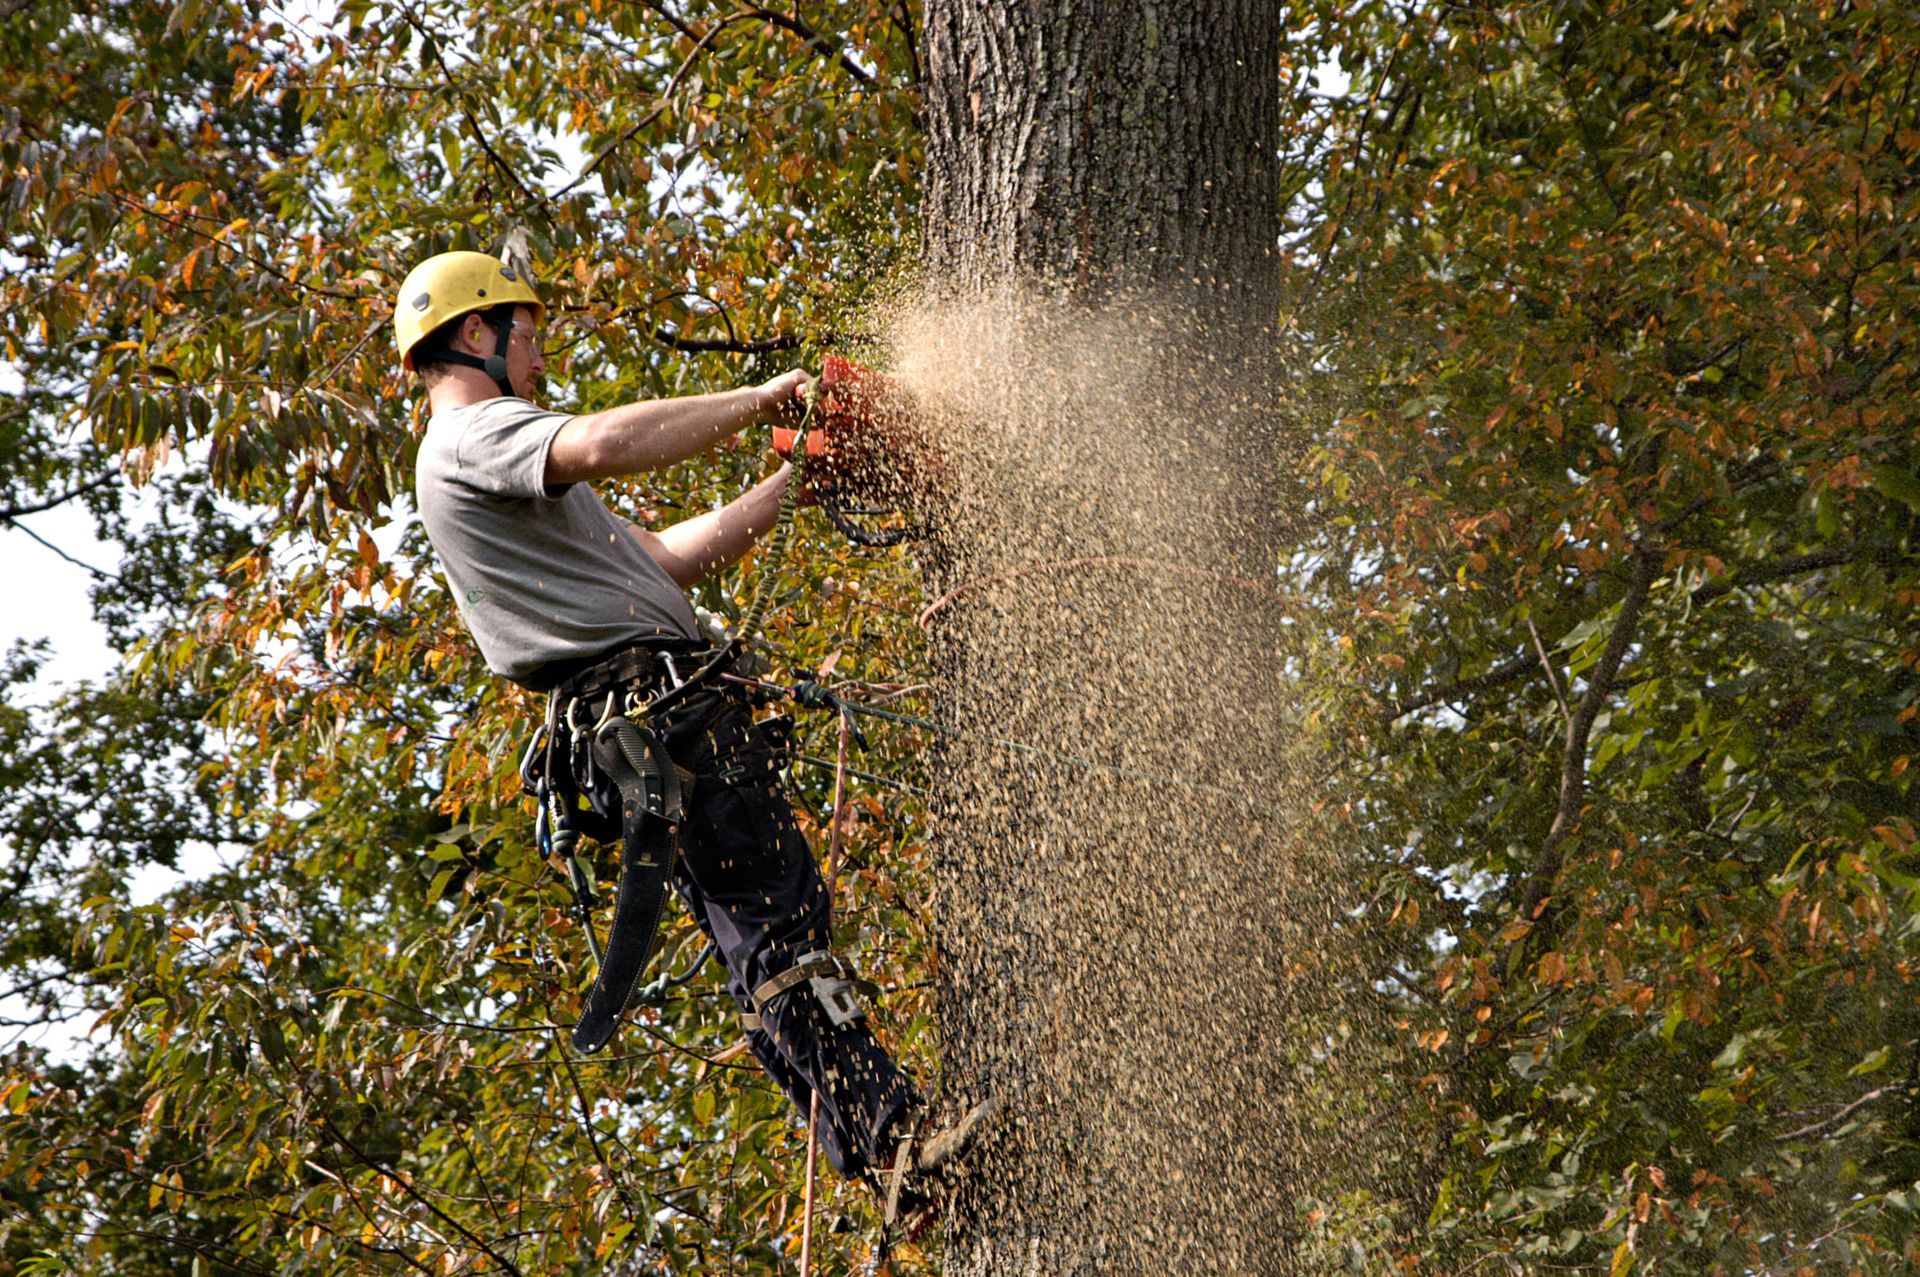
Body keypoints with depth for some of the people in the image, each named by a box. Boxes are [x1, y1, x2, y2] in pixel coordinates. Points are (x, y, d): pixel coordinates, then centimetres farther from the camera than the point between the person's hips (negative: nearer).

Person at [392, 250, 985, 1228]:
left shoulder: (494, 470, 32)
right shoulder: (472, 435, -1)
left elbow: (667, 557, 33)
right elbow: (601, 445, -23)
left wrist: (793, 479, 30)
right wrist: (759, 400, -13)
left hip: (635, 728, 10)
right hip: (650, 702, -10)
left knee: (768, 946, 1)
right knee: (776, 919, -20)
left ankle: (884, 1153, -5)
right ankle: (891, 1142, -28)